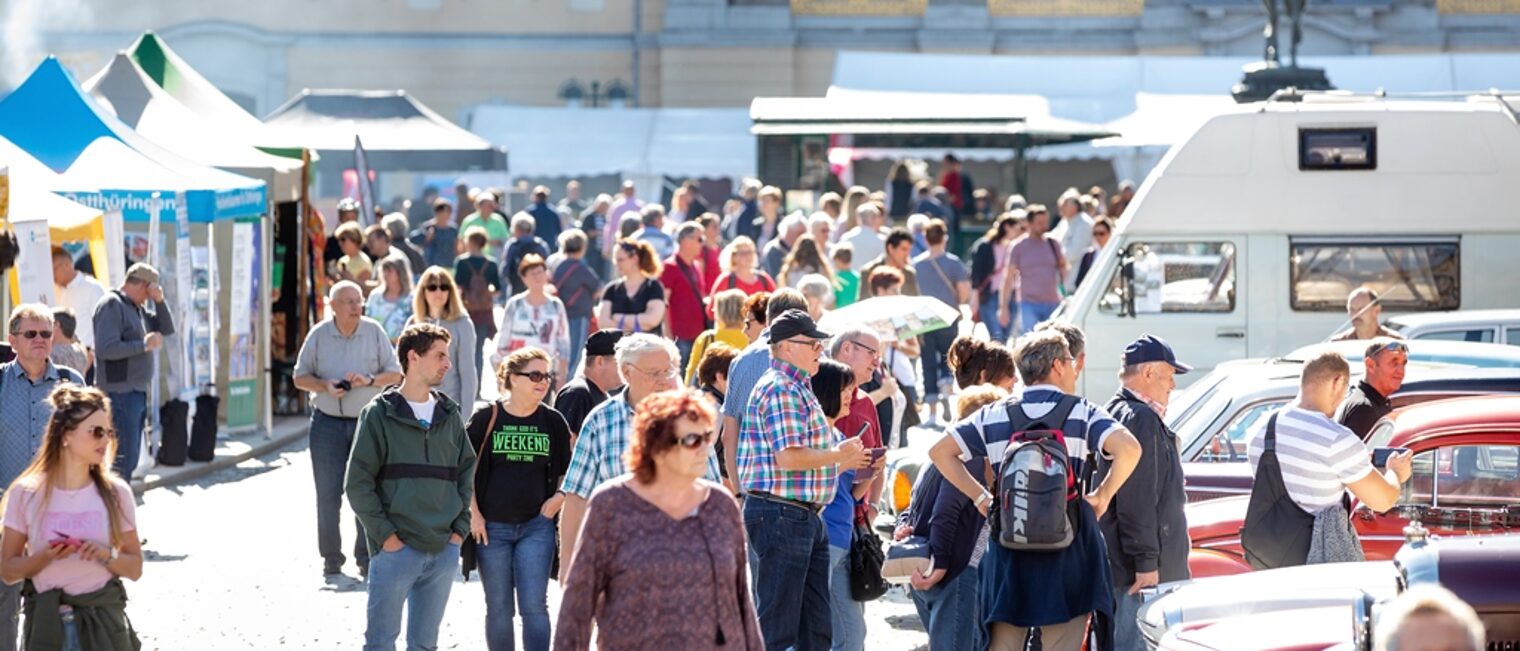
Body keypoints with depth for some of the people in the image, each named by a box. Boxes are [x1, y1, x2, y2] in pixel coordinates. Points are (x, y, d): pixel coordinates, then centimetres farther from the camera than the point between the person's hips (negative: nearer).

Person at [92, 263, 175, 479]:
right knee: (124, 458, -12)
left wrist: (159, 301, 5)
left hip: (137, 393, 10)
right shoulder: (111, 305, -11)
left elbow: (167, 329, 20)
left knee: (129, 460, 13)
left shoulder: (137, 308, 18)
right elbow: (106, 349, -22)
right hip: (120, 394, -10)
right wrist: (144, 345, -17)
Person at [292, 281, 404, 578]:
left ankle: (367, 558, 5)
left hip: (367, 422, 0)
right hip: (327, 422, 0)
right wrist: (325, 386, -13)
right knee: (328, 494, 2)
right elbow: (300, 377, 6)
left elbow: (395, 374, 4)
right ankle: (331, 557, 11)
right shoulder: (318, 335, 2)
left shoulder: (374, 332, 2)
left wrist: (369, 380, -15)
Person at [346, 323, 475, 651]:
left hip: (445, 550, 5)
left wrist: (460, 528, 6)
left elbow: (467, 471, 17)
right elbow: (358, 482, -5)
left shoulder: (449, 415, 12)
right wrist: (385, 535, -11)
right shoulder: (380, 414, -3)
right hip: (396, 550, -5)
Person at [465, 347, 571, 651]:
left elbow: (566, 471, 14)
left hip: (536, 526, 1)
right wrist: (473, 514, -4)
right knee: (499, 609, 7)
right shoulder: (486, 418, -3)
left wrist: (558, 499, -4)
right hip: (492, 526, -1)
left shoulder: (553, 422, 3)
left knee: (534, 606, -7)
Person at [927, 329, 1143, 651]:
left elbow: (940, 452, 6)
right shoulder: (1082, 412, -1)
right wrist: (1102, 496, -4)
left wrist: (981, 497, 9)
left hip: (1009, 554, 3)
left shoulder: (994, 415, 8)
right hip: (1067, 551, -3)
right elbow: (1128, 448, -17)